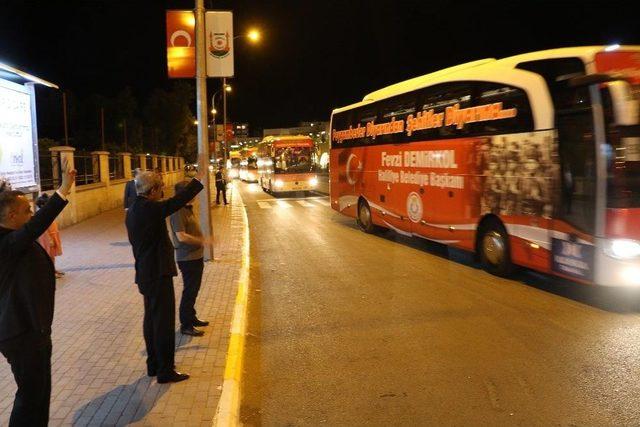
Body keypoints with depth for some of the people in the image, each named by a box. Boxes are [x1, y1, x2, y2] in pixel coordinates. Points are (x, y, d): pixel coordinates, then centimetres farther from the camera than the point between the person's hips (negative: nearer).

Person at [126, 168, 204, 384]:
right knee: (164, 321, -2)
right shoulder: (150, 209, -20)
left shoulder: (133, 210, 9)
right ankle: (165, 370, 5)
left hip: (145, 274, 10)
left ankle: (154, 365, 29)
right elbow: (180, 200, -22)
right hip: (158, 274, -10)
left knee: (152, 319, 17)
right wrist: (199, 177, -14)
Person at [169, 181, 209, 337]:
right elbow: (182, 237, -26)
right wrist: (201, 241, -19)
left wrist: (201, 240, 10)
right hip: (187, 258, -9)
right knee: (189, 291, 0)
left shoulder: (188, 209, 10)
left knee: (194, 289, 20)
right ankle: (185, 325, 11)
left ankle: (191, 318, 34)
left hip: (196, 256, 9)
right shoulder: (178, 212, -20)